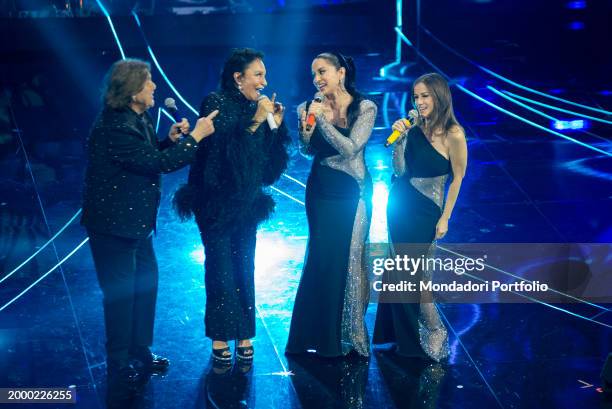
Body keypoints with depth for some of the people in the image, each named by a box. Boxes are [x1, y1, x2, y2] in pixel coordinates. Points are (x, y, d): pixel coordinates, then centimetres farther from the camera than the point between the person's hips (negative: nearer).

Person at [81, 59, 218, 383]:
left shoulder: (137, 118, 5)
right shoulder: (115, 126, -26)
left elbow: (150, 156, 12)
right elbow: (157, 162, -27)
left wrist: (171, 140, -6)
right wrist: (195, 136, -21)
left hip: (137, 220, 10)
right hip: (114, 223, -10)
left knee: (146, 282, 16)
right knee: (121, 292, 3)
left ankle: (139, 351, 31)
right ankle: (118, 362, 19)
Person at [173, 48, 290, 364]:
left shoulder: (257, 109, 7)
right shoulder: (216, 104, -8)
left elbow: (269, 166, 5)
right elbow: (223, 148, -23)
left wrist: (275, 125, -5)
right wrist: (255, 122, -24)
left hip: (246, 205, 5)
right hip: (217, 204, -5)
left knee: (245, 271, 6)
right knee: (221, 271, -4)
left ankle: (244, 336, 11)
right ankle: (220, 339, 5)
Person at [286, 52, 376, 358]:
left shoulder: (364, 108, -10)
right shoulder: (312, 107, -1)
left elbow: (350, 148, -20)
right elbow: (309, 150, -4)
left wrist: (321, 118, -23)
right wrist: (305, 128, -23)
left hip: (352, 191, -2)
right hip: (320, 190, 3)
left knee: (348, 258, 4)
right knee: (321, 258, 7)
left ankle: (348, 333, 19)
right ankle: (323, 334, 20)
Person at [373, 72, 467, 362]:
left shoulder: (453, 134, -16)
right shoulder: (415, 128, 0)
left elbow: (457, 177, -9)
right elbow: (400, 170, 1)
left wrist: (444, 218, -9)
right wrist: (399, 139, -11)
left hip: (427, 212, -6)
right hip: (399, 205, 6)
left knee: (417, 273, 0)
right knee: (400, 272, 12)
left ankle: (433, 332, 19)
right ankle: (403, 336, 27)